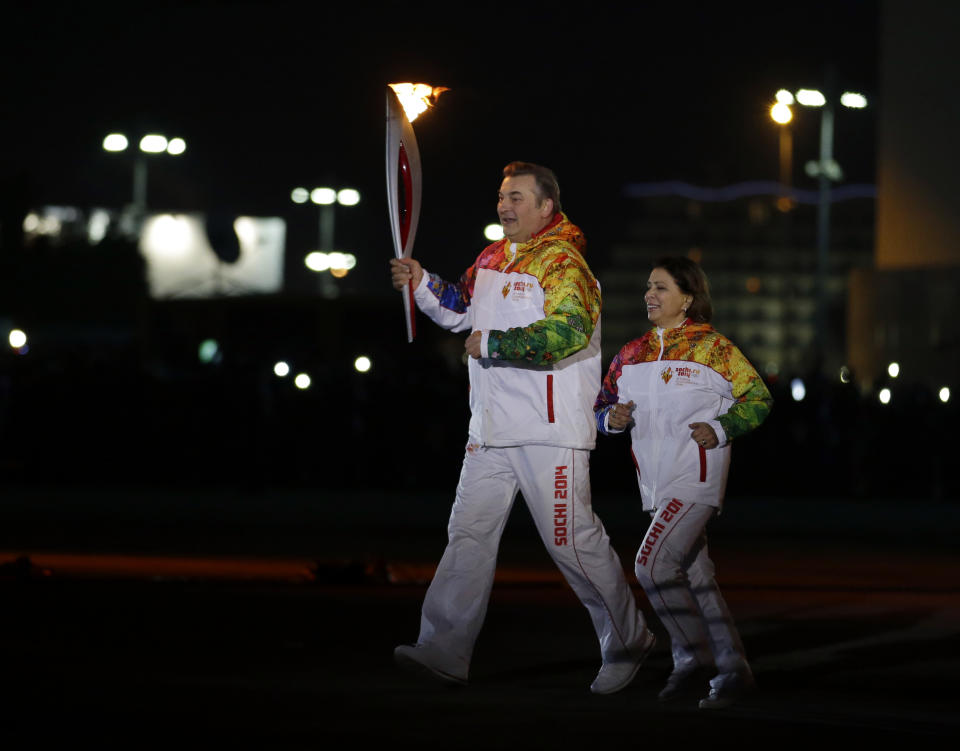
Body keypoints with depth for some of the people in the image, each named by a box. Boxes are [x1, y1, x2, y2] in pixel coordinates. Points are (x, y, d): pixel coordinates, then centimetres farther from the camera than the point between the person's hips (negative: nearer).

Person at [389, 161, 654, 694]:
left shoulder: (561, 264, -13)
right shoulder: (493, 259, 13)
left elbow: (569, 333, -28)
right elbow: (464, 310, 31)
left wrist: (491, 346, -22)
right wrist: (422, 285, 13)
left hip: (550, 430, -8)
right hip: (493, 429, 8)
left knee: (572, 539, -1)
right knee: (469, 532, 2)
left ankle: (628, 643, 15)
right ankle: (444, 651, 0)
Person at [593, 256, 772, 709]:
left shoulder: (712, 348, -6)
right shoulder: (631, 355, 12)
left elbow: (758, 398, -2)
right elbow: (602, 407, 19)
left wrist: (721, 429, -16)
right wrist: (613, 417, -4)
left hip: (697, 479, -7)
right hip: (658, 485, 7)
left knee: (653, 564, -19)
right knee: (695, 578, 10)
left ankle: (694, 656, -4)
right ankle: (732, 670, 17)